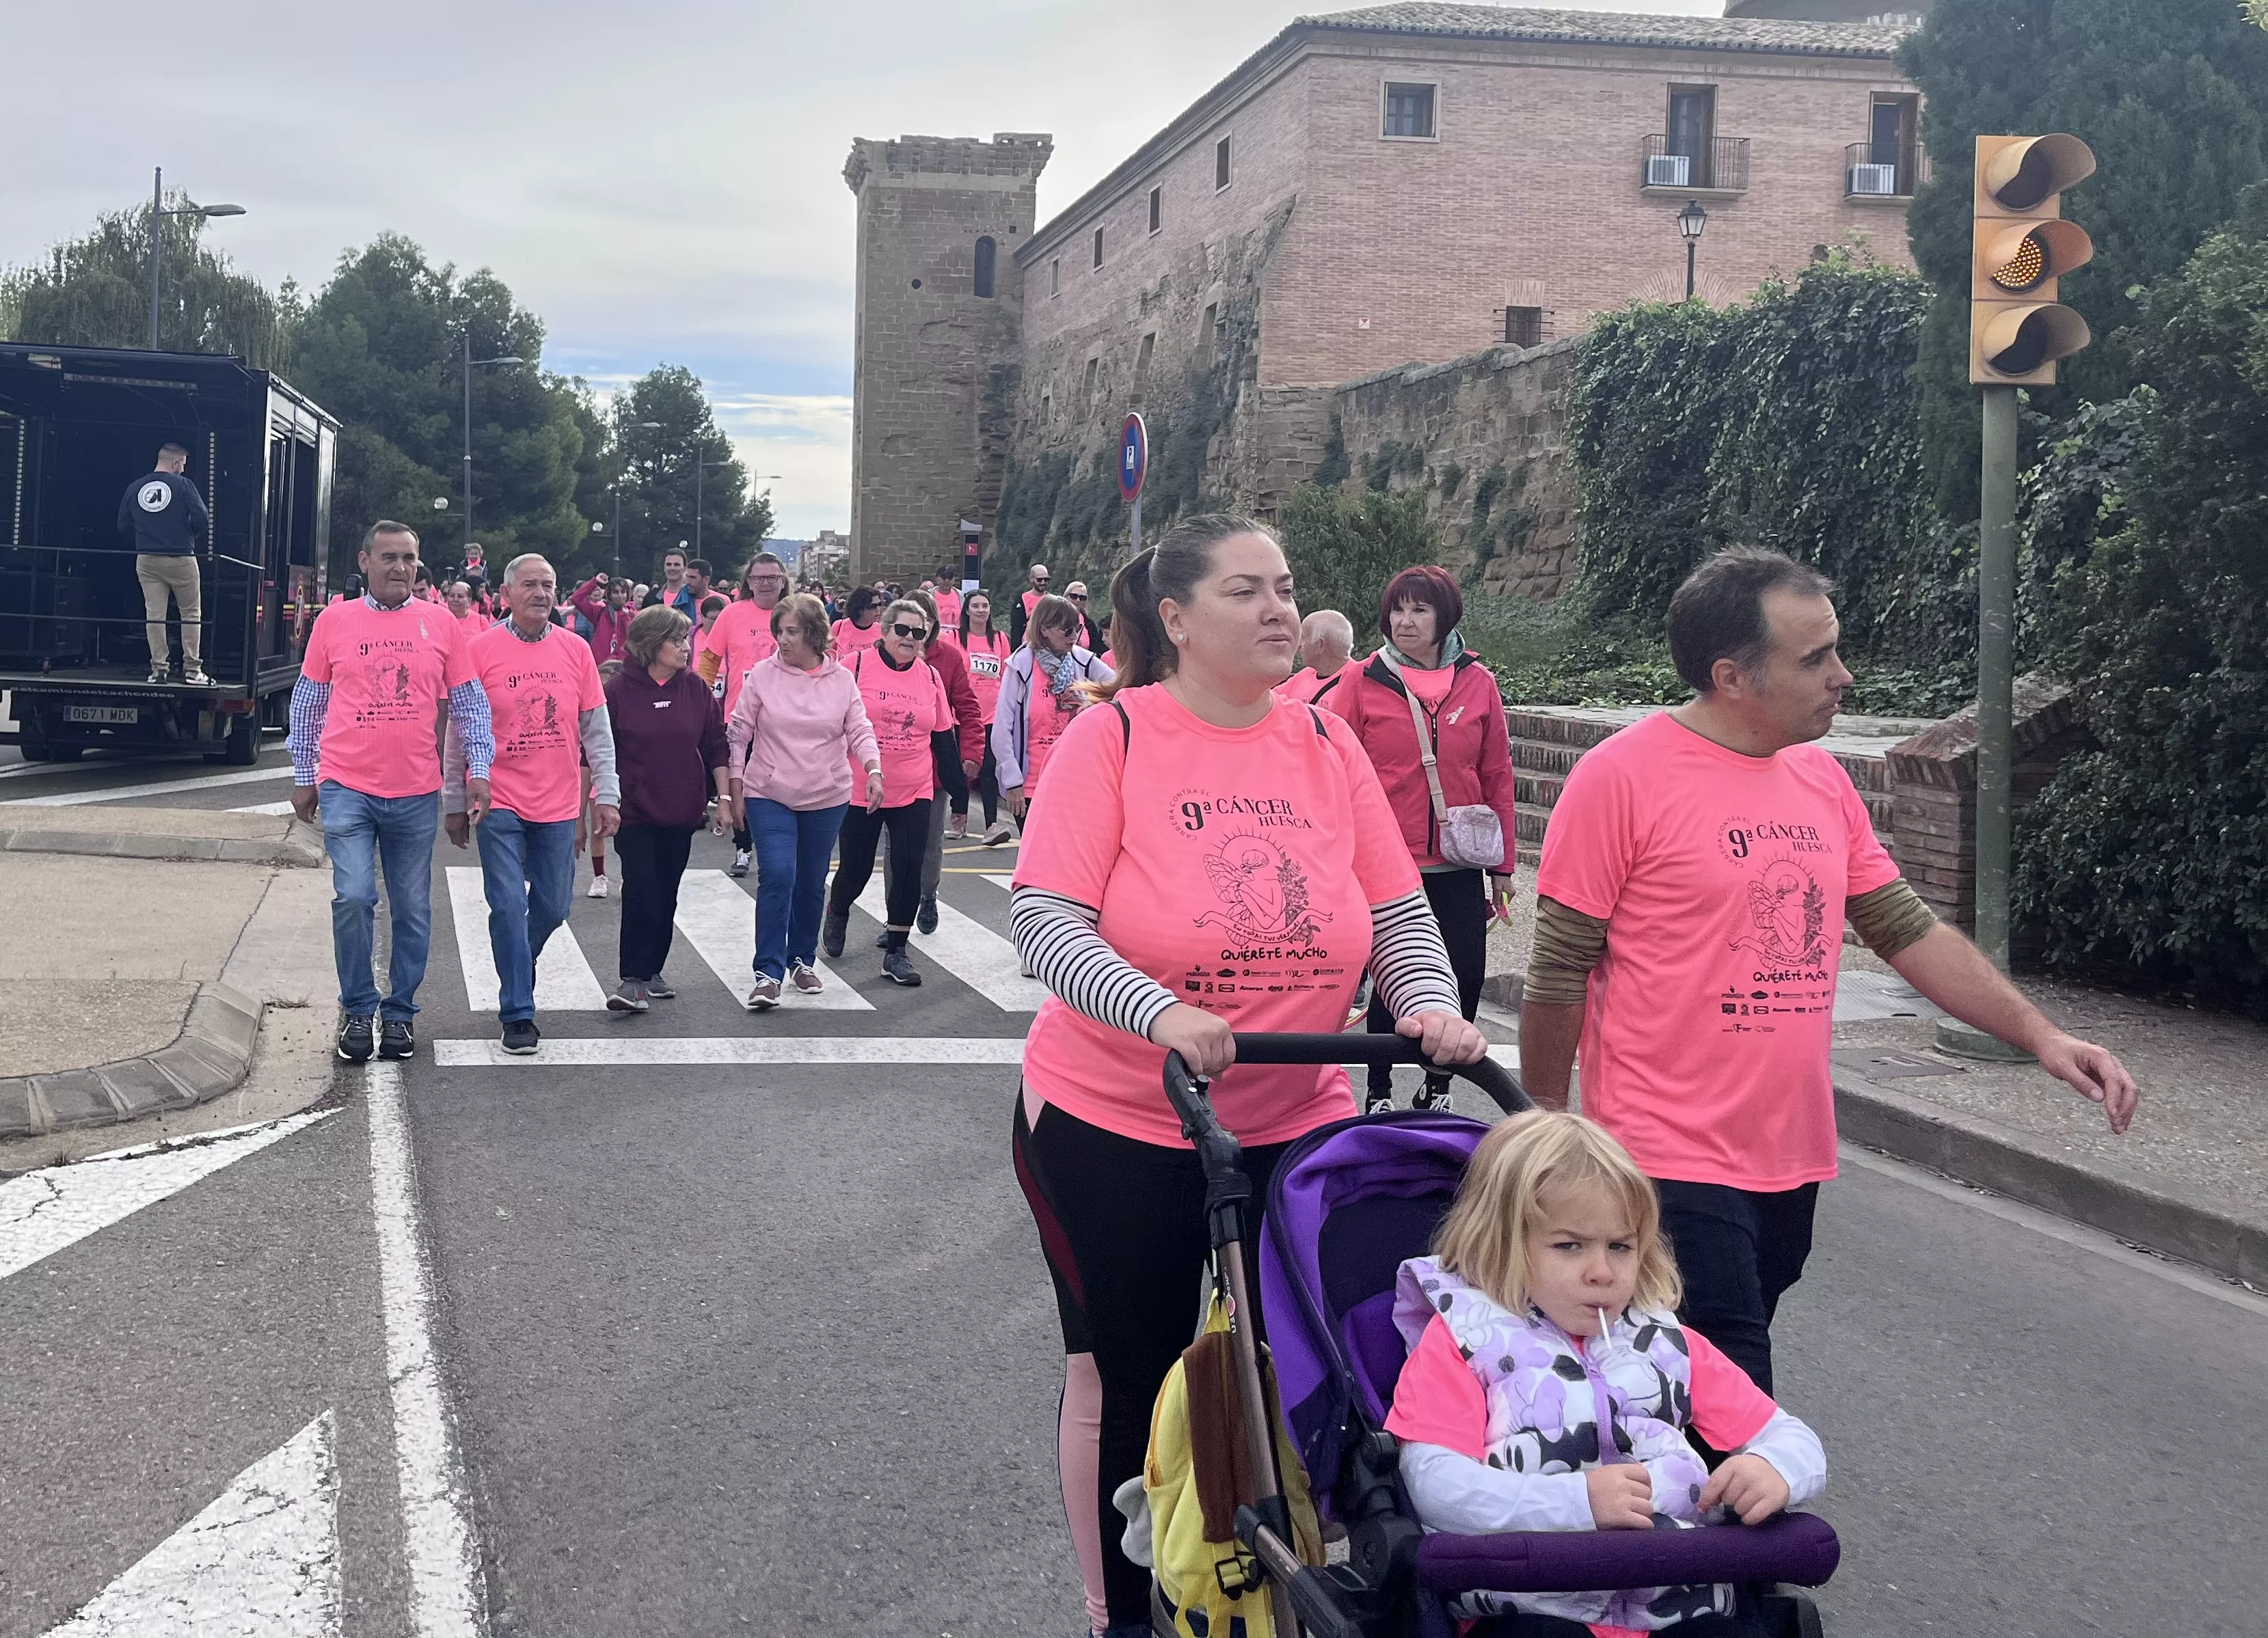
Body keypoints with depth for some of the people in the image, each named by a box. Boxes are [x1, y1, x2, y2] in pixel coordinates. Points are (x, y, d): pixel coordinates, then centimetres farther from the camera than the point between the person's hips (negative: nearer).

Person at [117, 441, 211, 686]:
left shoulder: (135, 488, 7)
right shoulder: (183, 485, -6)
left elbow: (123, 525, 9)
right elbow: (202, 518, -13)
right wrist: (187, 533, 7)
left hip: (146, 560, 3)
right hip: (181, 558, -3)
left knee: (154, 614, 5)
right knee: (191, 612, 6)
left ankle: (159, 668, 2)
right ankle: (192, 669, 3)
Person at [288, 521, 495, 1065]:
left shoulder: (440, 625, 4)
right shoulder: (333, 622, 3)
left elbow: (470, 704, 8)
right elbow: (307, 703, 11)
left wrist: (477, 770, 0)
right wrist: (303, 777, 12)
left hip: (416, 794, 1)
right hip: (347, 789, -1)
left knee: (413, 910, 7)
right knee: (354, 898, -12)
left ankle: (400, 1014, 21)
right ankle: (357, 1011, 4)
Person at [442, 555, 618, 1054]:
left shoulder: (576, 651, 4)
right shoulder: (481, 650, -4)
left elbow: (597, 729, 8)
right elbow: (458, 735, 2)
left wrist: (606, 795, 4)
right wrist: (454, 803, 3)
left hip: (558, 806, 3)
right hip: (499, 805, -3)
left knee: (553, 907, 11)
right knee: (509, 906, -6)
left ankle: (517, 970, 40)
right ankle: (518, 1014, 1)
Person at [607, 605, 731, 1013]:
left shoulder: (695, 688, 4)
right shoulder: (620, 689, -7)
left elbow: (716, 746, 9)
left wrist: (724, 795, 4)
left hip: (682, 812, 4)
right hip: (635, 812, -4)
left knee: (666, 897, 10)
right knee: (641, 892, -13)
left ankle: (651, 971, 22)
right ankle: (632, 979, -9)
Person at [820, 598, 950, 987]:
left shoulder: (930, 677, 5)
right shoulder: (857, 665, -6)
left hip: (914, 792, 3)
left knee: (909, 870, -3)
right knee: (855, 868, 8)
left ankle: (896, 951, 8)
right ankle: (837, 913, 41)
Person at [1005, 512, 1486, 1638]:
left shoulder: (1327, 745, 0)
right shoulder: (1112, 737, -11)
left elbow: (1398, 911, 2)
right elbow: (1044, 921, -18)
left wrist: (1430, 1004, -17)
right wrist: (1162, 1013, -32)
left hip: (1296, 1128, 3)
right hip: (1114, 1127, -3)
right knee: (1124, 1378, 11)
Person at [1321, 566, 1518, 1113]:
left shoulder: (1477, 683, 3)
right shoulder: (1361, 683, -3)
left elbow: (1497, 777, 6)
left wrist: (1502, 865, 6)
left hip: (1459, 866, 2)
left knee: (1466, 975, 3)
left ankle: (1437, 1088, 22)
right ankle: (1380, 1094, 20)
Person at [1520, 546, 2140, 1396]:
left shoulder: (1822, 781, 9)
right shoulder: (1622, 777, -12)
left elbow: (1910, 930, 14)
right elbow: (1560, 974, -8)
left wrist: (2038, 1034, 5)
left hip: (1793, 1158, 7)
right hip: (1674, 1166, -7)